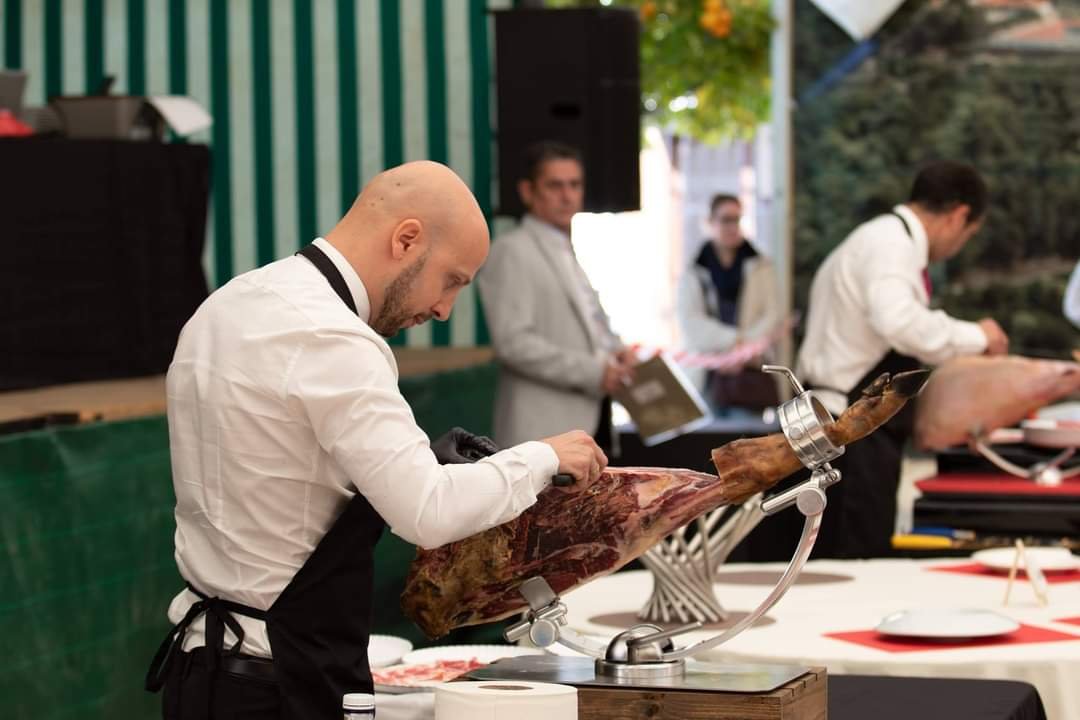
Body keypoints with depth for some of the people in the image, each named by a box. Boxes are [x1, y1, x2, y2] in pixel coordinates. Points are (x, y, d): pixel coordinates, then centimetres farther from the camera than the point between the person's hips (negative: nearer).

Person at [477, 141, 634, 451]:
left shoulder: (570, 252, 21)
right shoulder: (512, 252, -7)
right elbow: (512, 341, -17)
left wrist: (615, 350, 7)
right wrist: (591, 371, -17)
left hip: (590, 421, 9)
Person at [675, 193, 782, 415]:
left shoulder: (761, 267, 14)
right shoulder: (693, 275, 10)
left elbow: (772, 314, 5)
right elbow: (690, 322, -2)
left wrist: (746, 344, -12)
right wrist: (732, 338, -15)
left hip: (751, 369, 0)